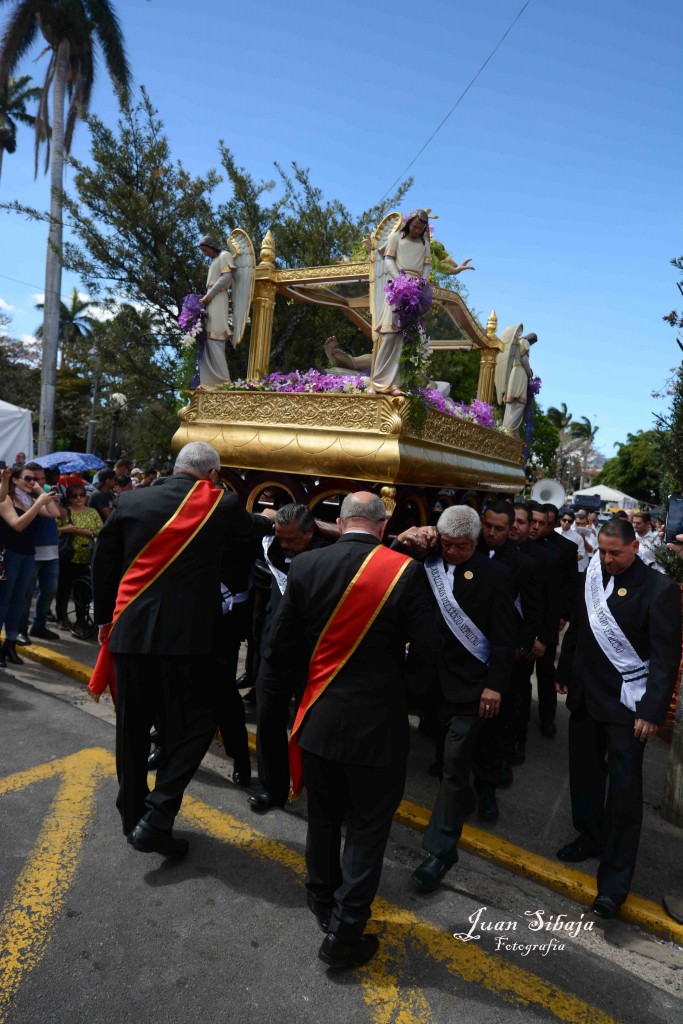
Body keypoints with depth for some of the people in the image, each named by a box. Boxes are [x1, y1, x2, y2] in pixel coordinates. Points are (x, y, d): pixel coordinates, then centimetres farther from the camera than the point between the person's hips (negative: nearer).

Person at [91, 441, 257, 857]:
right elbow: (253, 536, 15)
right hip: (188, 635, -3)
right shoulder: (222, 505, -4)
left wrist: (105, 617, 19)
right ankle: (156, 818, 3)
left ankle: (133, 815, 31)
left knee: (133, 726, 17)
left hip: (130, 630, 4)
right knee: (193, 725, 11)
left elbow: (103, 563, 8)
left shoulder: (131, 501, 2)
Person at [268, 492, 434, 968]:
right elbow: (422, 654, -14)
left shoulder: (305, 565, -8)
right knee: (367, 827, 15)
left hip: (318, 718, 4)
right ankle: (345, 934, 26)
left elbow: (282, 646, -4)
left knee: (324, 818, 24)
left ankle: (325, 904, 47)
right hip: (377, 723, -3)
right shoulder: (405, 571, -16)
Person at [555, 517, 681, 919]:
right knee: (585, 774, 19)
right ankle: (590, 836, 41)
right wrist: (565, 672, 18)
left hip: (626, 704, -5)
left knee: (623, 791, 3)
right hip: (586, 696, 6)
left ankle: (615, 879, 15)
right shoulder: (593, 578, 1)